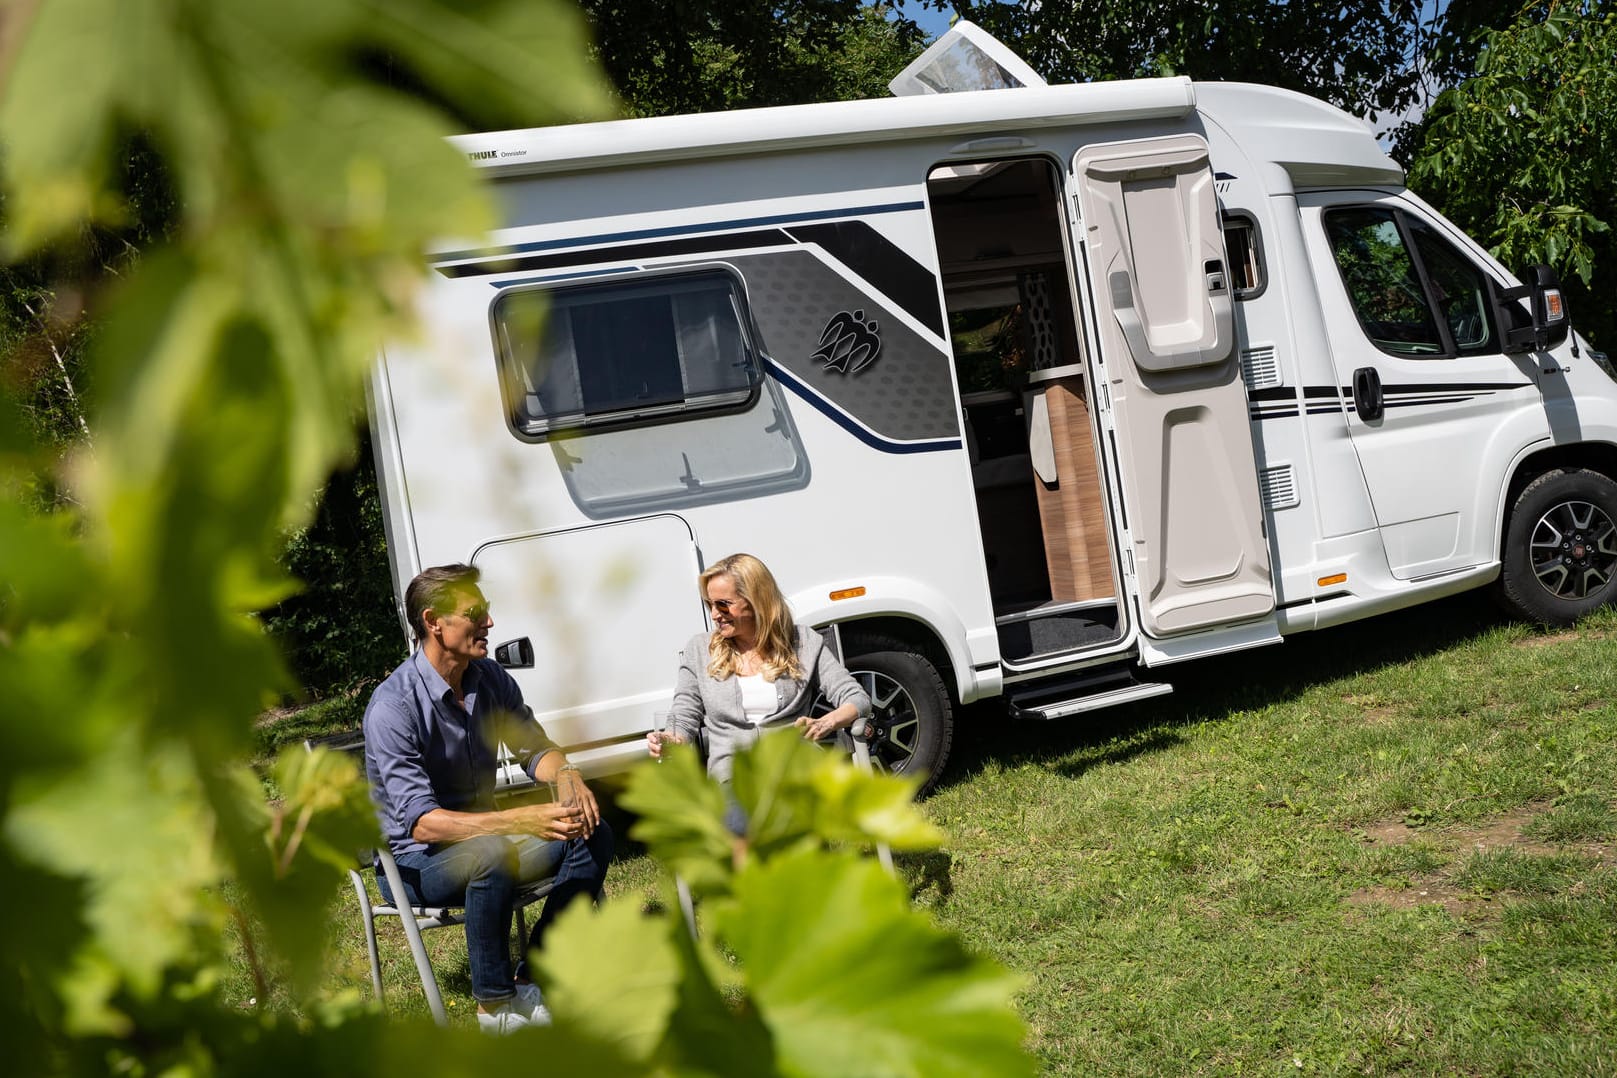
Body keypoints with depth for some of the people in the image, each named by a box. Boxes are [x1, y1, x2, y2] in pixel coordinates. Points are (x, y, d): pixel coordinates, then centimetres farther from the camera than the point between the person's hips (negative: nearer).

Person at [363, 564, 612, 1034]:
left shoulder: (491, 679, -2)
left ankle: (533, 975, -6)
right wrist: (525, 820, -41)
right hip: (414, 860, -7)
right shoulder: (393, 707, -25)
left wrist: (565, 774, -17)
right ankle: (496, 1004, -20)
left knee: (592, 834, -8)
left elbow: (533, 746, 9)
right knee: (490, 853, -37)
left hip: (483, 834, 7)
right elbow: (421, 822, -32)